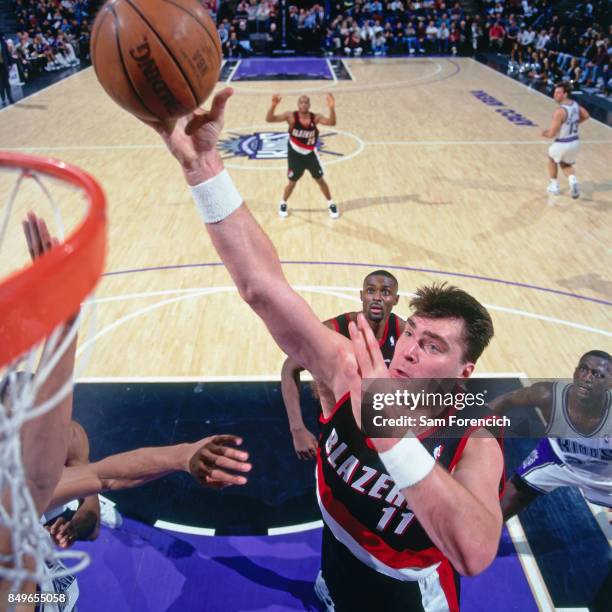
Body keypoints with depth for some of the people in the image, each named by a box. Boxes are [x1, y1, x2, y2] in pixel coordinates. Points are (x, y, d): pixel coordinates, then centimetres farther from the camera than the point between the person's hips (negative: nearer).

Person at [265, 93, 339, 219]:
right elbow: (269, 119, -29)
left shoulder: (316, 118, -17)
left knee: (320, 179, 10)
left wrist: (332, 108, -51)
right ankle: (283, 204, 33)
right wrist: (273, 105, -48)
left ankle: (331, 204, 28)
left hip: (310, 153, 2)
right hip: (295, 153, -1)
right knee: (292, 182, 7)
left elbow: (332, 122, -33)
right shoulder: (291, 116, -20)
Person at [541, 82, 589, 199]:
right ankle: (573, 181, -1)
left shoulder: (559, 111, -25)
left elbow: (551, 134, -24)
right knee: (566, 165, 28)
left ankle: (554, 186, 31)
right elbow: (586, 116, 20)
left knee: (552, 159, 26)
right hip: (575, 142, 7)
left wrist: (544, 133, -3)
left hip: (562, 144, -7)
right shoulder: (575, 104, 1)